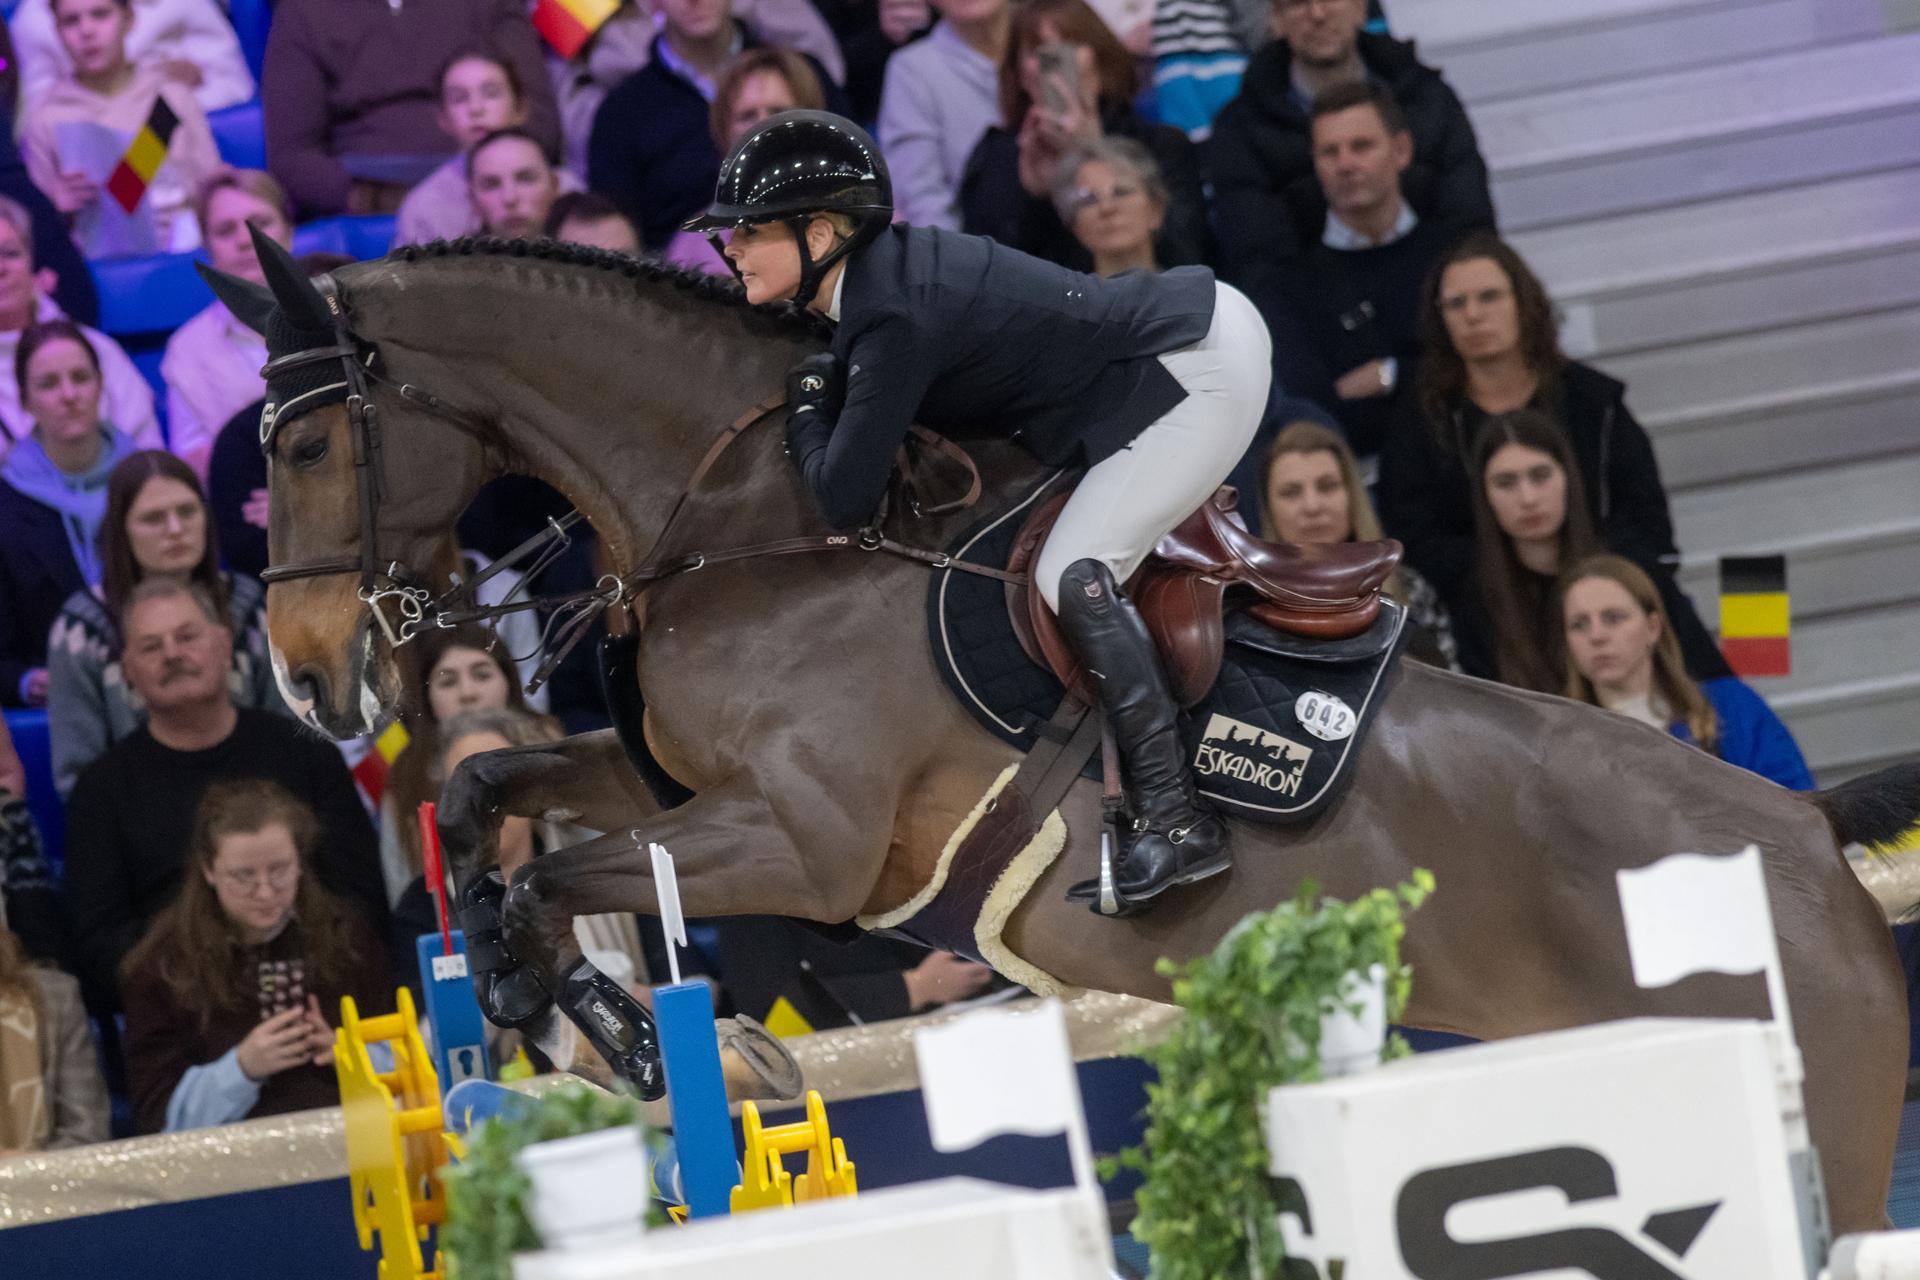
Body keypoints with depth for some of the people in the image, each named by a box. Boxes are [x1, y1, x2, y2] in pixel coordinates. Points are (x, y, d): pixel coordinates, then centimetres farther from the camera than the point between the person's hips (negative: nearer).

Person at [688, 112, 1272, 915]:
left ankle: (1174, 818, -21)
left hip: (1207, 368, -10)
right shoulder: (884, 270, 4)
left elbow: (844, 501, -22)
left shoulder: (893, 321, -24)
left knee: (1074, 575, -18)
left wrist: (806, 405, -5)